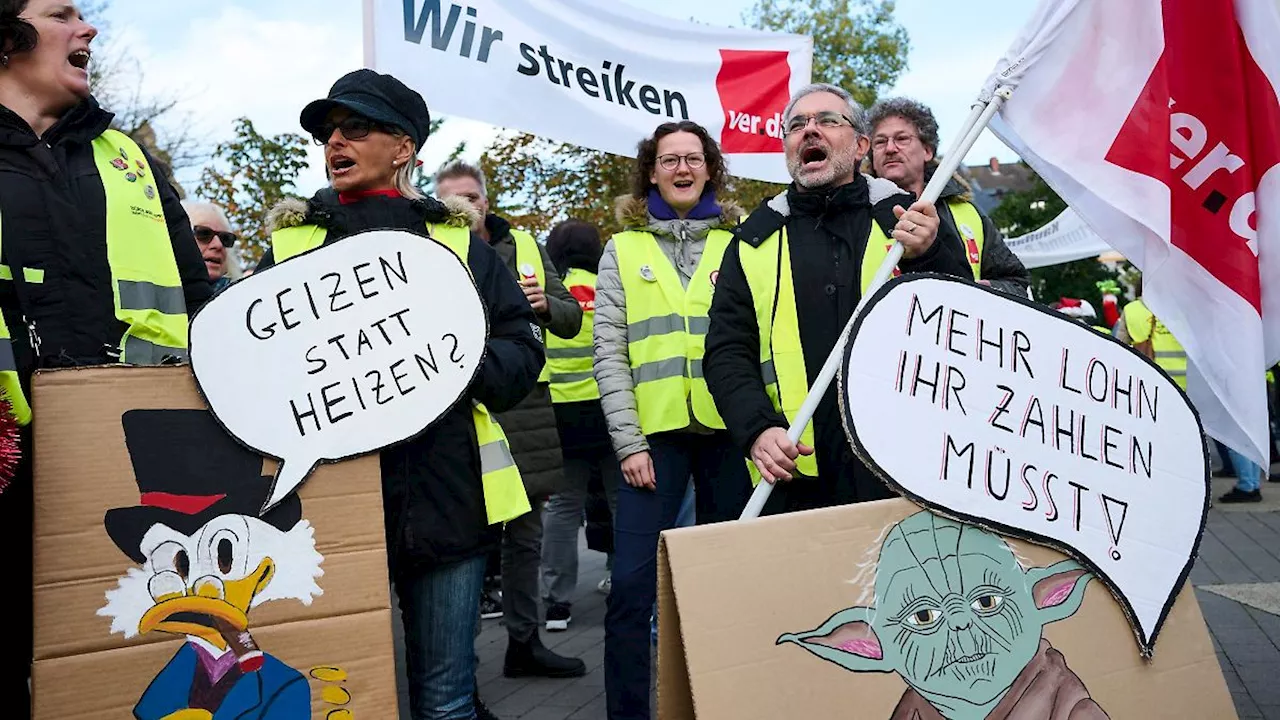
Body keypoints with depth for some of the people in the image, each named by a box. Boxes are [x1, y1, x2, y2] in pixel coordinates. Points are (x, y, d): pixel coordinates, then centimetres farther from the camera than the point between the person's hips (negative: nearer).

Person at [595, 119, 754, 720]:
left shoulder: (740, 243, 10)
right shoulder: (624, 248, 9)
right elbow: (609, 352, 2)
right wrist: (628, 441, -7)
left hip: (729, 429, 1)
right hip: (655, 432, -1)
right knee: (631, 587, -5)